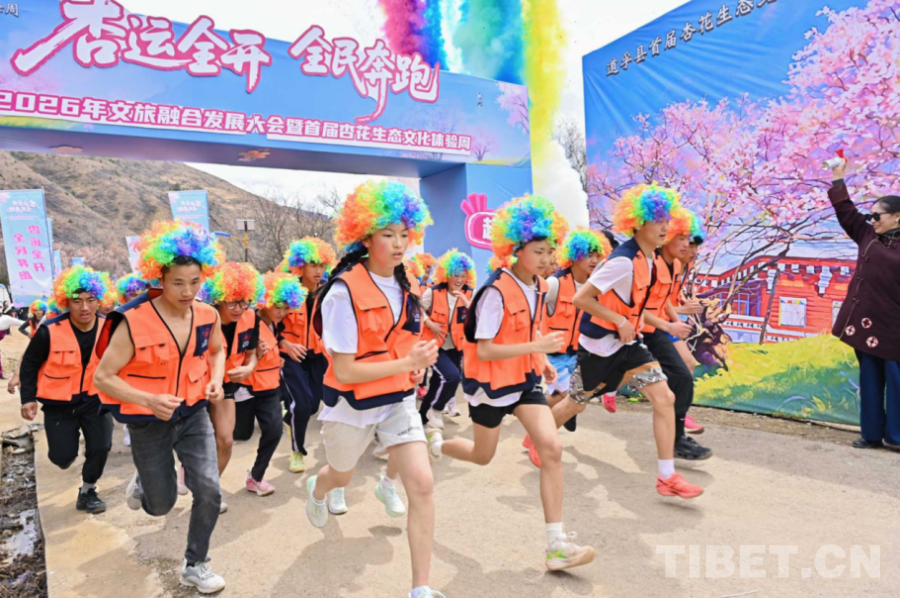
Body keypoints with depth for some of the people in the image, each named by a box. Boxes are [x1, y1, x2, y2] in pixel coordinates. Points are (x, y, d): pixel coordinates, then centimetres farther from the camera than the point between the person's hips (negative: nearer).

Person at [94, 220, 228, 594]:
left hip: (193, 415, 3)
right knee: (161, 506, 13)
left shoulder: (208, 316, -10)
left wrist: (215, 380, -7)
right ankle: (141, 484, 51)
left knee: (209, 491, -8)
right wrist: (148, 400, -31)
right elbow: (102, 377, -16)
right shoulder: (133, 322, -23)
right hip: (149, 423, -3)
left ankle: (195, 566, 17)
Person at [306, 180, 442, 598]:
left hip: (398, 399, 4)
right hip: (352, 403, -4)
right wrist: (406, 363, -29)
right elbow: (344, 370, -25)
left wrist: (418, 362, -1)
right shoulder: (345, 290, -23)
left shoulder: (408, 286, -2)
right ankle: (316, 490, 63)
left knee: (422, 484, -9)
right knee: (341, 477, 23)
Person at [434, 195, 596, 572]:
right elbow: (483, 350, -26)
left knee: (551, 448, -10)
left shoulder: (538, 286, 0)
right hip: (491, 382, -6)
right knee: (483, 456, 13)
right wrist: (537, 347, -32)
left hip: (525, 377, 6)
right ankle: (433, 447, 47)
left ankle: (556, 544, -3)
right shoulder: (497, 291, -24)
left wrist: (544, 362, 4)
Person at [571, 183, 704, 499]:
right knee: (576, 400, 11)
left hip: (627, 342, 8)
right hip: (600, 343, -7)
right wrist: (620, 321, -22)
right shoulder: (624, 260, -24)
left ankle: (667, 477, 4)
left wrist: (634, 321, 13)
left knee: (665, 398, -3)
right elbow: (580, 298, -26)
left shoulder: (647, 257, 3)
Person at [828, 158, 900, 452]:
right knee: (870, 380, 12)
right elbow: (847, 213, 16)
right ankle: (872, 433, 21)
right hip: (866, 320, 6)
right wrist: (838, 179, 15)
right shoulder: (869, 236, 10)